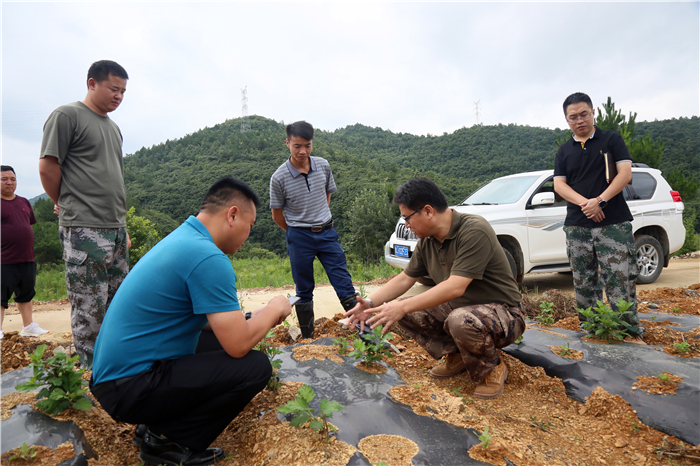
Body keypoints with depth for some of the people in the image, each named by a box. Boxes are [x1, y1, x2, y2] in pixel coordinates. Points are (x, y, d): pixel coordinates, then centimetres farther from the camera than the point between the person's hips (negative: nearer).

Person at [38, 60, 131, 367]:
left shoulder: (113, 127, 19)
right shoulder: (67, 115, -3)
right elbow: (47, 167, -7)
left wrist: (122, 224, 16)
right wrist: (70, 207, 5)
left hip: (115, 229, 8)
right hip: (85, 229, -7)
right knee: (90, 310, -3)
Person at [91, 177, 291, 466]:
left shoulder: (182, 238, 9)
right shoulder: (209, 258, -23)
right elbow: (239, 345, -22)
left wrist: (261, 315, 13)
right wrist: (275, 308, -4)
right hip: (130, 389, -10)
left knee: (221, 337, 17)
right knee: (255, 367, -14)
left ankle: (161, 425, 13)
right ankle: (166, 441, -1)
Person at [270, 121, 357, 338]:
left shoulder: (323, 166, -2)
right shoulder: (279, 178, -11)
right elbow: (277, 215, 1)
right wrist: (297, 232, 10)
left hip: (327, 233, 3)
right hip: (299, 238, -2)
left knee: (345, 285, 3)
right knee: (304, 292, 9)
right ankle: (308, 338, 23)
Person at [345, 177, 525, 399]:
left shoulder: (474, 231, -26)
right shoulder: (427, 241, -1)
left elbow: (455, 287, -34)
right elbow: (405, 279, 8)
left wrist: (403, 307, -34)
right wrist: (370, 303, -5)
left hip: (501, 312, -7)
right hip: (457, 308, 7)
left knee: (461, 321, -39)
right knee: (405, 313, -7)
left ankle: (492, 368, -6)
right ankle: (456, 355, 9)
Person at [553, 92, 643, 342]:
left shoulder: (611, 139, 8)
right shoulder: (564, 151, 14)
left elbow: (625, 174, -2)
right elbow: (559, 184, 4)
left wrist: (600, 201, -16)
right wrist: (584, 203, -13)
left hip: (613, 223, -3)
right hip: (576, 226, 3)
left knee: (620, 279, -7)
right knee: (583, 283, 7)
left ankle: (631, 333, 3)